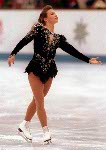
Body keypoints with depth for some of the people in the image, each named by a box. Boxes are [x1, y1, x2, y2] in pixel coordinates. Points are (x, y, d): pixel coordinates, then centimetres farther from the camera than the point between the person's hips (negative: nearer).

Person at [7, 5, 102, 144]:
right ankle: (46, 131, 7)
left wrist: (88, 60, 6)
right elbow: (25, 41, -10)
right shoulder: (38, 29, -5)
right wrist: (13, 54, -19)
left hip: (49, 71, 5)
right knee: (40, 101, -2)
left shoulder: (59, 38, 9)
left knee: (37, 100, 12)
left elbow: (72, 51, 9)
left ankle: (24, 126, 28)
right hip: (36, 69, -5)